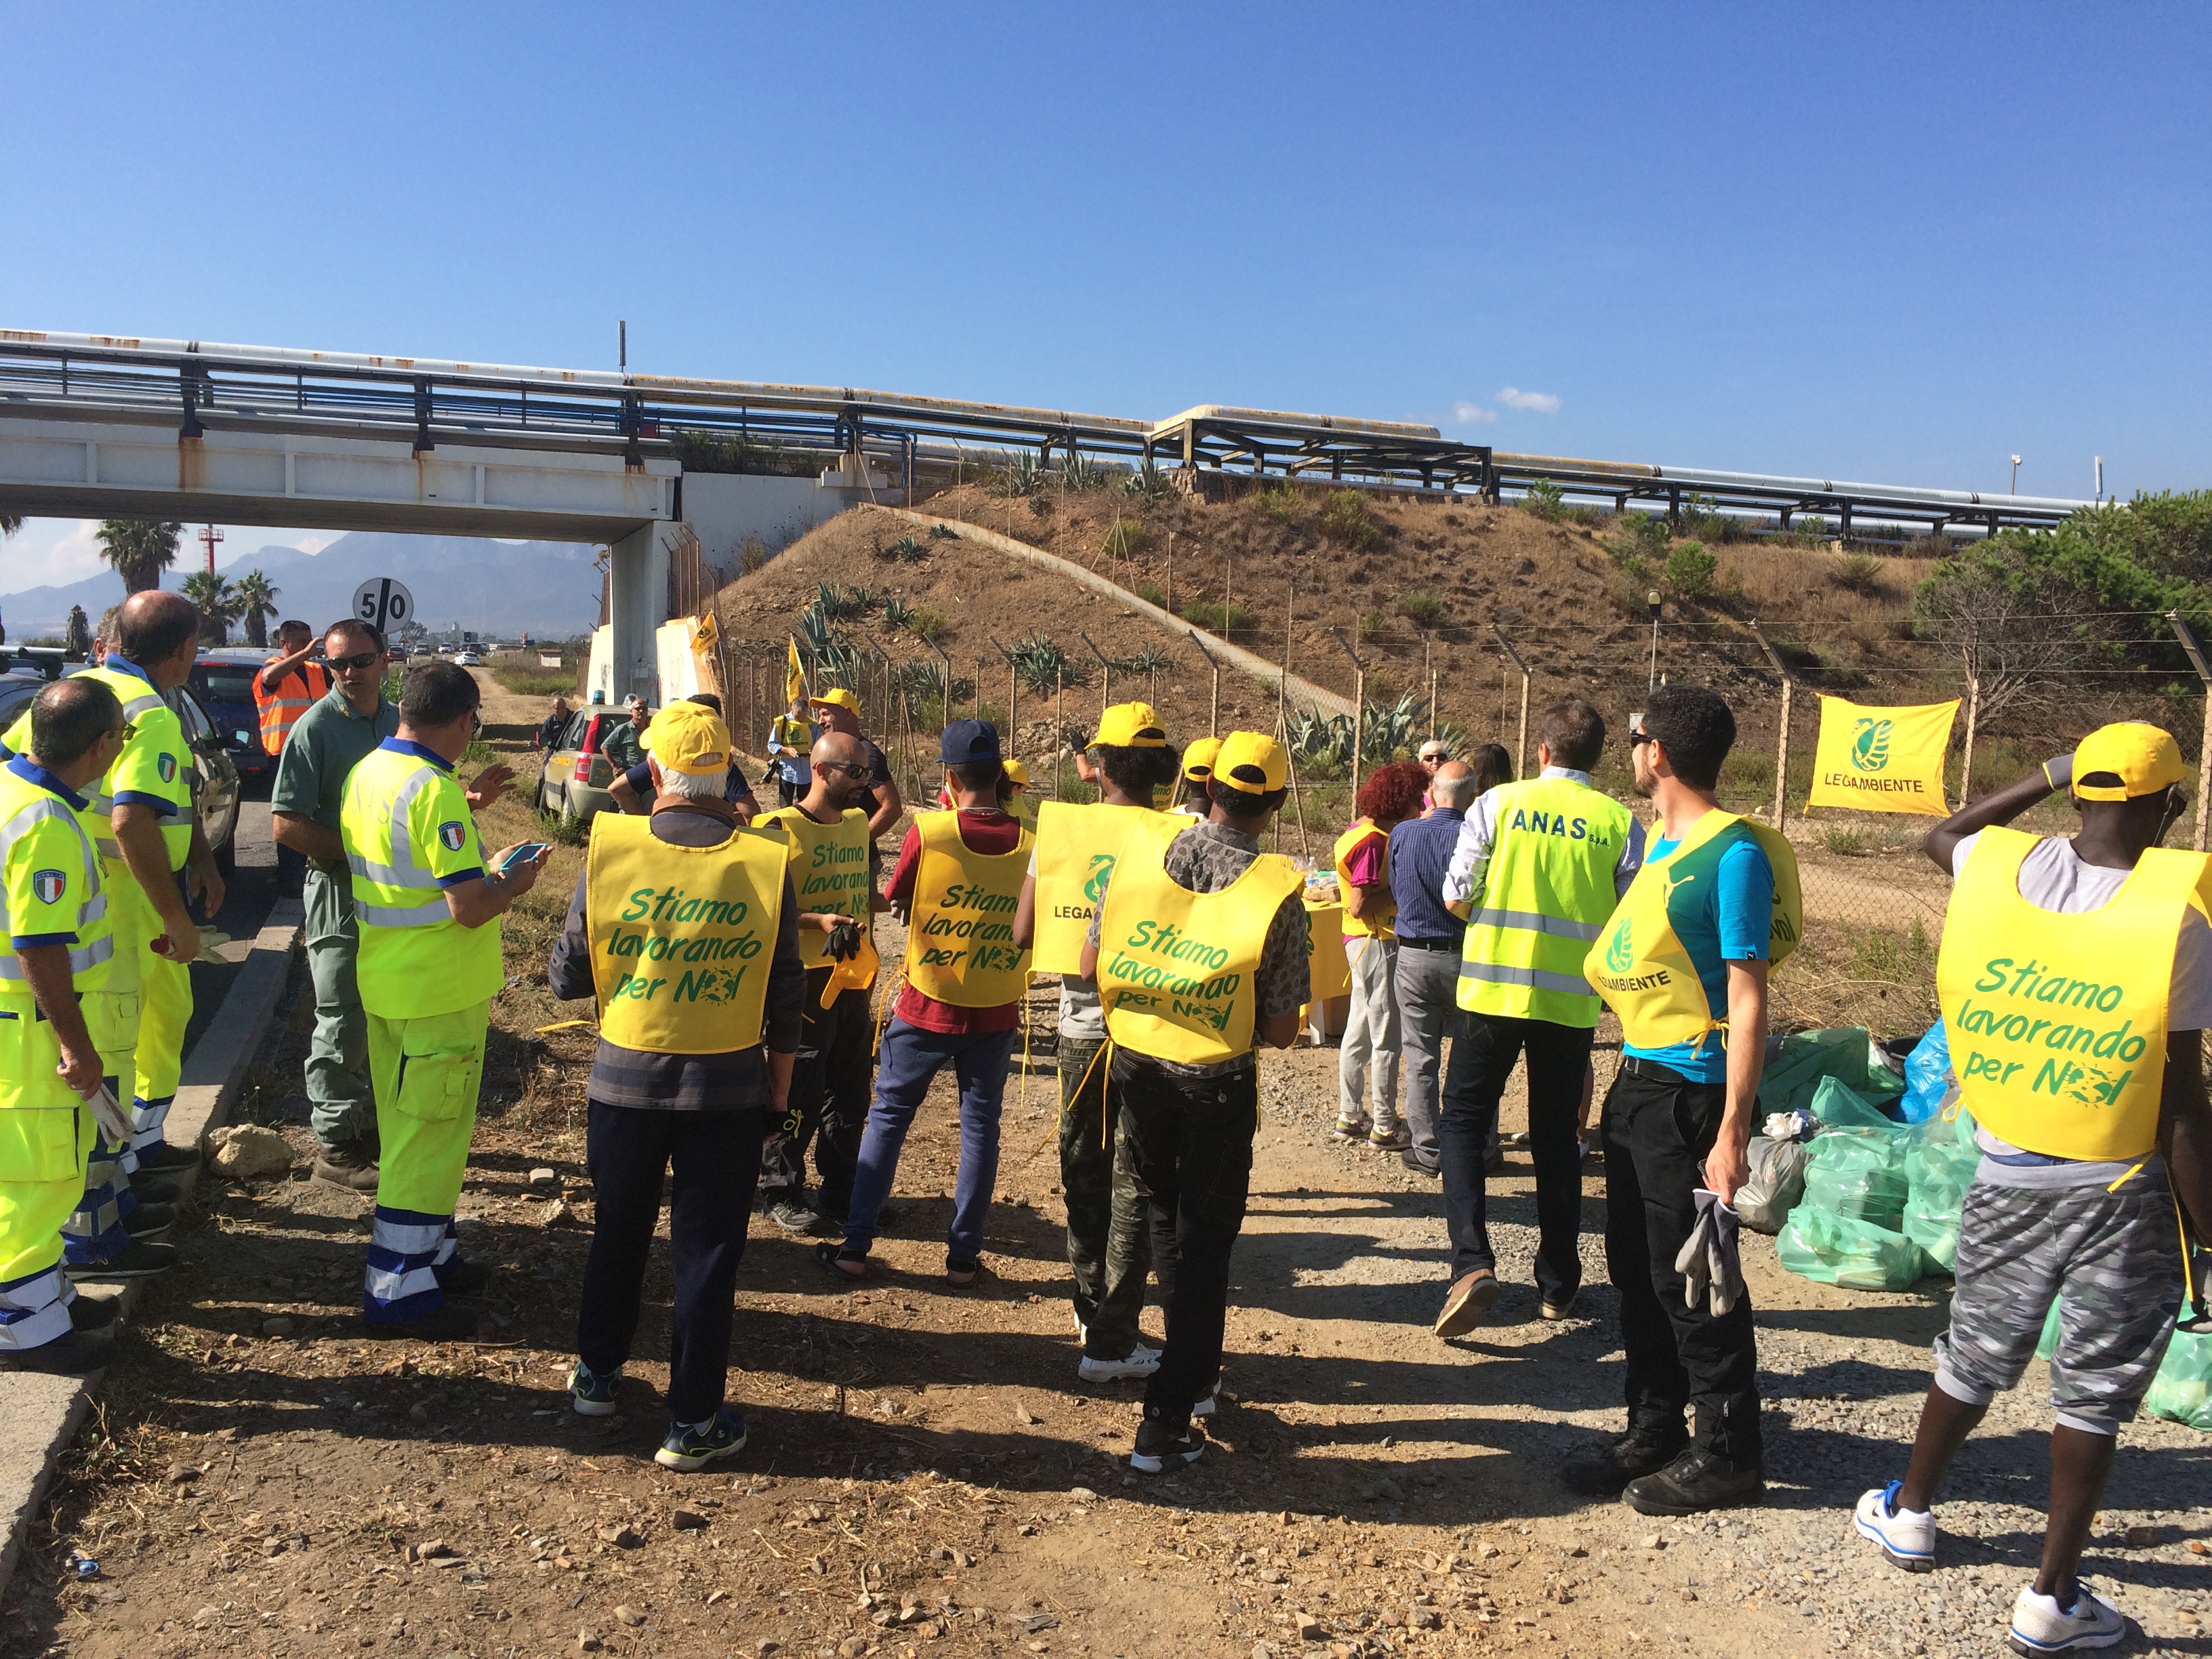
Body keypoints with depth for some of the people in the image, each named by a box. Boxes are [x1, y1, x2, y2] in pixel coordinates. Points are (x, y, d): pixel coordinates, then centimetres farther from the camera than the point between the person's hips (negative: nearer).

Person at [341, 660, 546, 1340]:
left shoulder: (366, 773, 5)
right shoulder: (436, 792, -23)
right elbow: (470, 908, -26)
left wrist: (486, 867, 16)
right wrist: (513, 881, -7)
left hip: (385, 980, 9)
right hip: (440, 994, -9)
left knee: (408, 1128, 19)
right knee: (430, 1136, 1)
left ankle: (427, 1254, 33)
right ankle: (399, 1289, 10)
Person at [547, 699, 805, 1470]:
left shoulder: (609, 850, -11)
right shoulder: (767, 861, -10)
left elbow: (566, 977, -3)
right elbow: (785, 995, -4)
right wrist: (780, 1080, 9)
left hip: (624, 1078, 1)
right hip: (730, 1088, -1)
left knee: (618, 1232, 21)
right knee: (707, 1250, 8)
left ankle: (596, 1375, 38)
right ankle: (694, 1421, 17)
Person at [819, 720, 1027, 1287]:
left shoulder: (928, 831, -16)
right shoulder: (1029, 841, -10)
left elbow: (896, 900, -2)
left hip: (928, 1006, -1)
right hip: (996, 1011, 2)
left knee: (888, 1115, 13)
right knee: (980, 1124, 13)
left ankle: (855, 1245, 17)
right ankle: (964, 1255, 19)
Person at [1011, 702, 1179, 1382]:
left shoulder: (1060, 826, -3)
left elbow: (1022, 933, -2)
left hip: (1080, 1026, 3)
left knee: (1085, 1173, 20)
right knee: (1133, 1186, 8)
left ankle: (1090, 1307, 33)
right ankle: (1112, 1341, 12)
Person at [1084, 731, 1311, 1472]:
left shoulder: (1141, 847, -10)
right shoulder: (1279, 893, -16)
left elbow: (1090, 966, -3)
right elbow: (1281, 1031, -11)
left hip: (1137, 1067, 4)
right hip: (1217, 1086, -3)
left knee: (1166, 1220, 24)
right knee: (1204, 1243, 10)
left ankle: (1194, 1375, 40)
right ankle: (1166, 1424, 11)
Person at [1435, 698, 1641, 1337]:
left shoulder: (1499, 803, -4)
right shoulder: (1620, 822, -1)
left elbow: (1456, 897, -3)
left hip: (1495, 989, -2)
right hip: (1572, 998, 2)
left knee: (1464, 1119, 10)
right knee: (1557, 1138, 14)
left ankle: (1472, 1260, -8)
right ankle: (1557, 1284, 23)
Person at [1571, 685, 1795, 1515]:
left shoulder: (1733, 852, -16)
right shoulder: (1659, 841, 11)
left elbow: (1748, 1000, -19)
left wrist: (1732, 1133, -22)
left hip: (1688, 1093, -9)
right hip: (1637, 1081, 9)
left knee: (1693, 1284, 3)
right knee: (1638, 1273, 16)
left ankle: (1727, 1455, 18)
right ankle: (1654, 1434, 29)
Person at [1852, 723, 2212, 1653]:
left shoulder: (2001, 867, -8)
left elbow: (1939, 836, 20)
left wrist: (2049, 776, 20)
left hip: (2008, 1179, 3)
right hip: (2122, 1193, -3)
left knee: (1974, 1355, 22)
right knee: (2093, 1391, 12)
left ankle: (1909, 1514, 39)